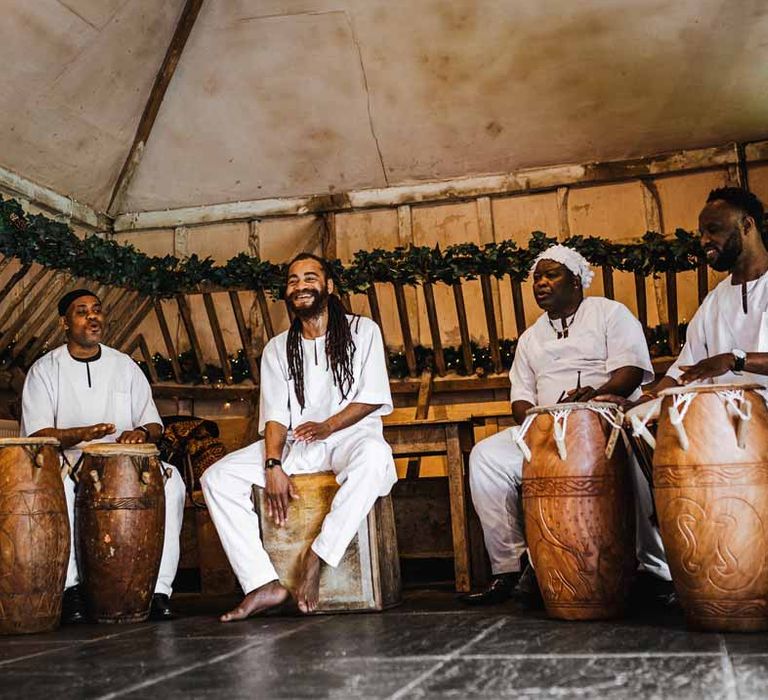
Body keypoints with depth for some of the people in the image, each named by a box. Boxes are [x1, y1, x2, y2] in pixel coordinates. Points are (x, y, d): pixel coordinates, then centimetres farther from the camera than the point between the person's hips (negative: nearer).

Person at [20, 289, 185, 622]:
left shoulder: (125, 366, 14)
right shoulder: (45, 369, 6)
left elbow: (155, 426, 13)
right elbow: (36, 434, -6)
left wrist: (142, 432, -13)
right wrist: (80, 434, -25)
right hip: (67, 463, -2)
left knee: (171, 480, -26)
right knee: (56, 483, -38)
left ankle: (159, 588, -26)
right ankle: (69, 586, -28)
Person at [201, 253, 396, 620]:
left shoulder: (361, 331, 6)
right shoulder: (277, 349, 14)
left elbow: (374, 398, -2)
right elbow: (274, 415, 3)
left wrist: (328, 426, -18)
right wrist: (273, 465, -15)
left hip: (350, 433, -3)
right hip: (293, 444, 4)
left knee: (374, 455, -40)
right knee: (217, 477, -18)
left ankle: (315, 559, -32)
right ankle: (264, 584, -26)